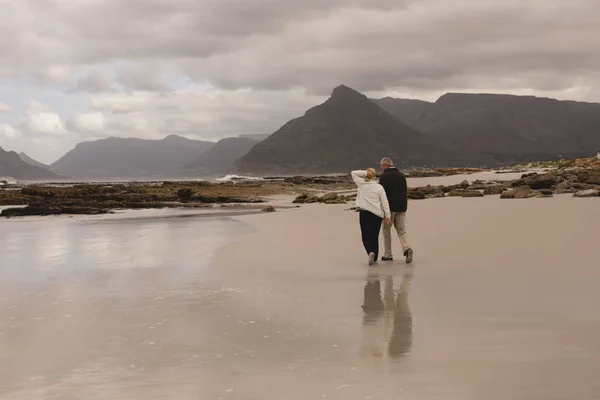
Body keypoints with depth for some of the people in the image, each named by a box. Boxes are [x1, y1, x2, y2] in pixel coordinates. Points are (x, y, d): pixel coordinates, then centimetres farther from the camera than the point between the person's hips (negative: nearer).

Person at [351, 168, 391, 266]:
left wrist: (365, 173, 3)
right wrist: (388, 215, 1)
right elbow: (384, 202, -2)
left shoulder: (361, 184, 1)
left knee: (366, 236, 1)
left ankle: (370, 252, -25)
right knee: (375, 237, 11)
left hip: (365, 213, -2)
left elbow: (353, 173, 12)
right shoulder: (379, 187, 2)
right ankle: (375, 258, 13)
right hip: (377, 214, 2)